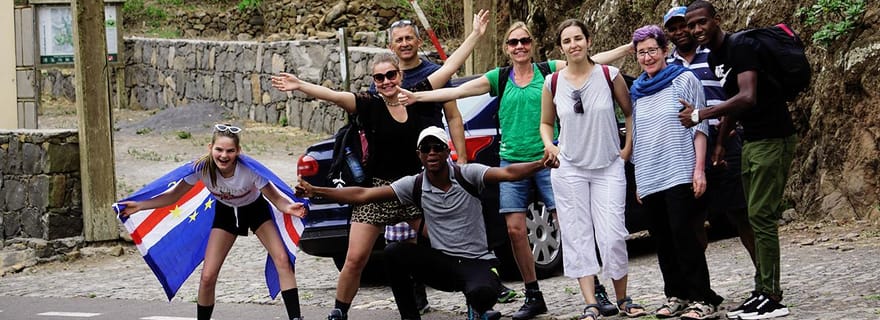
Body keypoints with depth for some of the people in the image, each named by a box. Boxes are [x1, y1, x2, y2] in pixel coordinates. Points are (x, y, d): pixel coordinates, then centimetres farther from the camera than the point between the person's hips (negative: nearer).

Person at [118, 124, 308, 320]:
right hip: (225, 213, 2)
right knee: (207, 276, -7)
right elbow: (174, 195, -19)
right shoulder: (202, 168, -28)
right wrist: (139, 206, -28)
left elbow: (275, 197, -28)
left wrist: (288, 207, -50)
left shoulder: (249, 169, -34)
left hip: (255, 209, -2)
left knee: (282, 260, -19)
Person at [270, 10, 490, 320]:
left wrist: (475, 33, 7)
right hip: (378, 189, -1)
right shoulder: (369, 105, -6)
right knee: (355, 258, -4)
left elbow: (450, 65, 4)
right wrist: (299, 85, -34)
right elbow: (333, 95, -20)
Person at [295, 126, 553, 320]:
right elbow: (363, 195, -4)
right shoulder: (414, 186, -1)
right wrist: (316, 192, -12)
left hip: (478, 262, -3)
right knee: (394, 252, -21)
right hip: (442, 263, 3)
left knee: (482, 293, -37)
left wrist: (542, 163, -40)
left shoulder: (467, 175, -8)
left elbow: (508, 173, -22)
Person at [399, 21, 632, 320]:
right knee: (515, 230, -2)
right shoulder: (499, 78, 8)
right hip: (513, 163, 3)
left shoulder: (550, 70, 3)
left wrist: (629, 46, -8)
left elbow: (592, 60, -1)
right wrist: (416, 96, -1)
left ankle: (597, 291, -2)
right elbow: (457, 91, 5)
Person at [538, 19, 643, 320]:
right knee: (577, 237, -1)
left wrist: (628, 147, 2)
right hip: (569, 169, 2)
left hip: (608, 168, -2)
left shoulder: (609, 75, -3)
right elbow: (546, 123, 14)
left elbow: (630, 113, 10)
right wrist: (549, 145, -5)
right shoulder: (553, 83, 1)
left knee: (612, 236, -7)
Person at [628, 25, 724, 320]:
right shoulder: (637, 92, 14)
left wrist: (699, 170, -12)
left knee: (683, 237, -10)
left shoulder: (684, 80, 0)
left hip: (679, 175, -5)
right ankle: (676, 295, 14)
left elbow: (699, 126, -4)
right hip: (648, 180, 5)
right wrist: (637, 181, 18)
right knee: (662, 240, 6)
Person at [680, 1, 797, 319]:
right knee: (756, 218, 8)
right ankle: (762, 292, 12)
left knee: (761, 216, -12)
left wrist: (700, 115, -25)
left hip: (773, 140, -10)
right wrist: (719, 143, 12)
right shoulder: (713, 58, 12)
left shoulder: (741, 48, -17)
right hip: (751, 141, 10)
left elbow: (747, 98, -29)